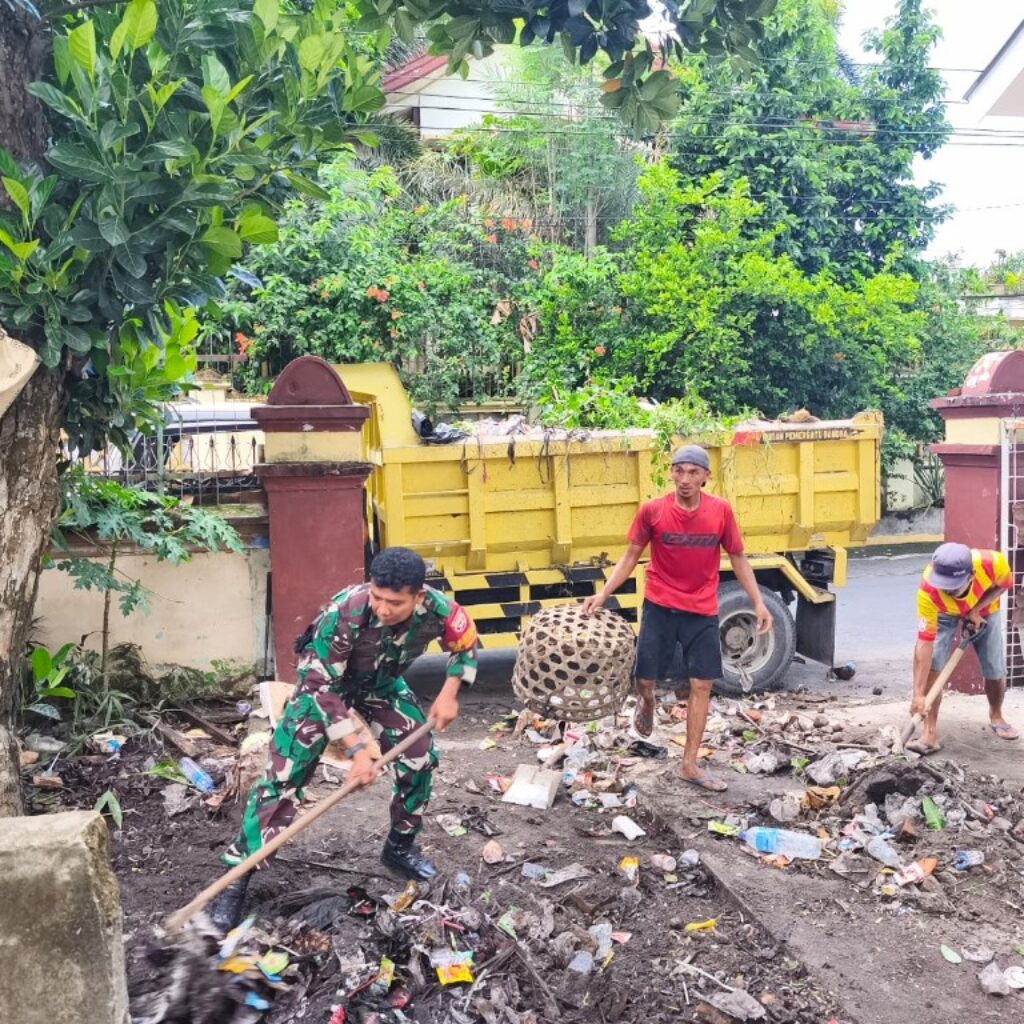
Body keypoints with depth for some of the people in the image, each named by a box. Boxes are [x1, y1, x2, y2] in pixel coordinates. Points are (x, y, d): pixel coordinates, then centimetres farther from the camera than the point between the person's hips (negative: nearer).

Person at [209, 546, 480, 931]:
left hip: (382, 683, 4)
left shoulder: (436, 609, -30)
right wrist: (357, 749, -34)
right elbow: (321, 686, -32)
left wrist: (449, 694, -15)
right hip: (324, 679, -4)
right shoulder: (343, 613, -42)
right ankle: (237, 878, -6)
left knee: (420, 757, -2)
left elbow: (466, 645, -5)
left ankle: (400, 846, 23)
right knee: (284, 773, -13)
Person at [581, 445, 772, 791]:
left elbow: (738, 559, 4)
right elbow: (630, 557, 0)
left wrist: (758, 603, 1)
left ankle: (689, 765, 15)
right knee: (645, 679, 1)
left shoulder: (721, 511, -7)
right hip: (659, 606, -1)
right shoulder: (652, 510, -9)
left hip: (702, 611, 1)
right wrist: (603, 594, -8)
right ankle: (646, 704, 41)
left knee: (702, 684, 3)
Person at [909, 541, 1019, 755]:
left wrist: (976, 609, -27)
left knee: (996, 671, 5)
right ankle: (929, 733, -13)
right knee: (931, 665, -21)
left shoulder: (992, 563, -41)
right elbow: (925, 643, -40)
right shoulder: (928, 591, -43)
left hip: (985, 611, 2)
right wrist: (918, 693, -42)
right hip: (943, 614, -2)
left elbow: (1004, 584, -14)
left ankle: (996, 716, 37)